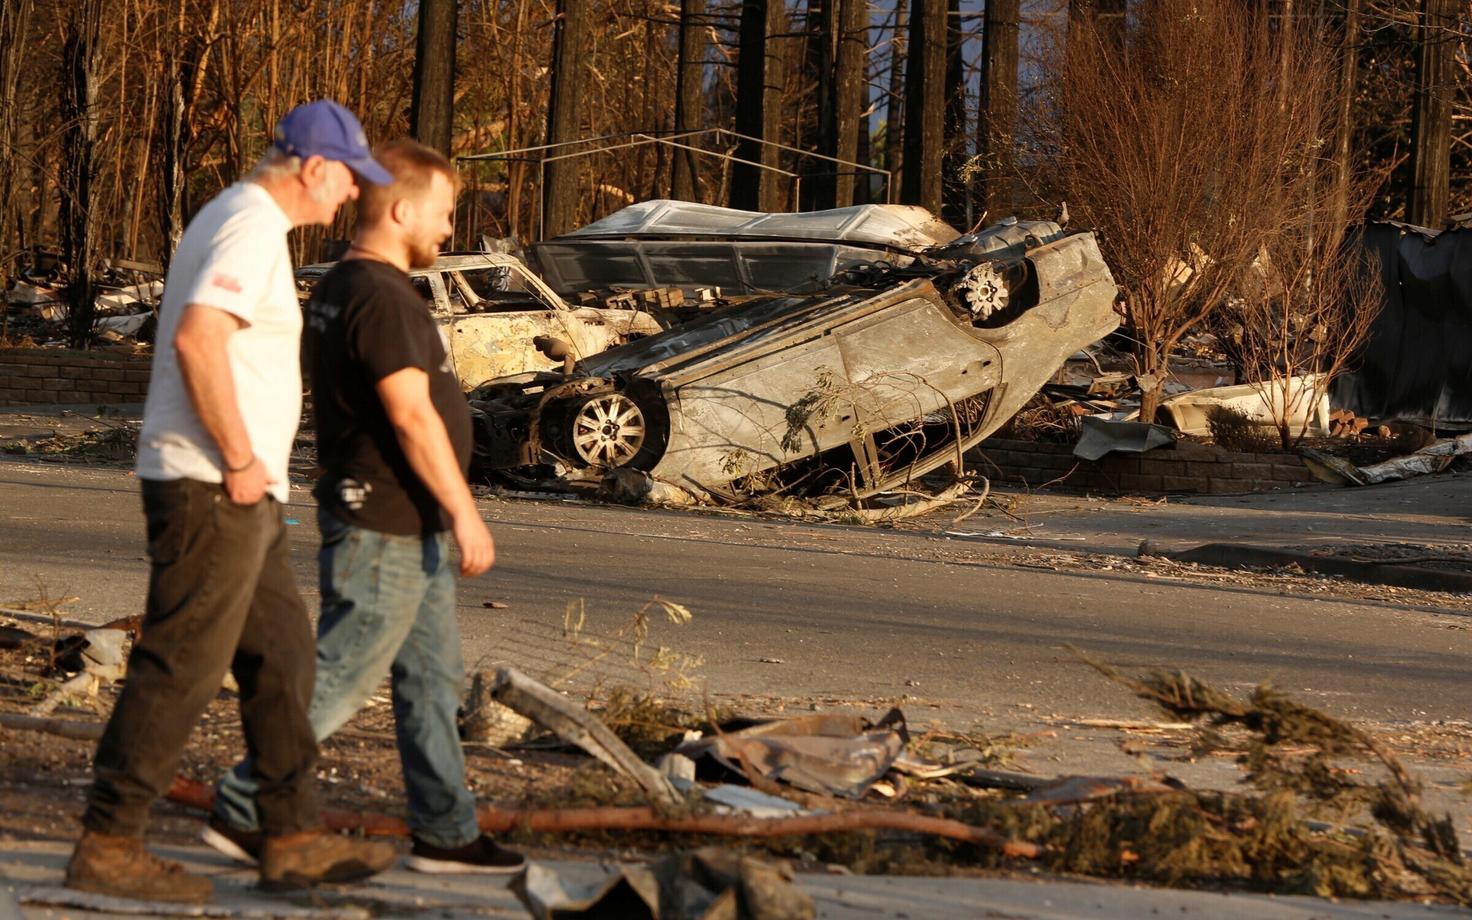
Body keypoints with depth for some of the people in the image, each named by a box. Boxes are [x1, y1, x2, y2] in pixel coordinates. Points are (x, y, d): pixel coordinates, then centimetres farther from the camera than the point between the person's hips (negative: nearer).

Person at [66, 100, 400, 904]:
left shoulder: (232, 218, 17)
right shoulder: (253, 231, -16)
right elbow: (196, 339, -29)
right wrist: (241, 461, -21)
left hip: (237, 492, 11)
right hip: (212, 487, -11)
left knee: (281, 654, 14)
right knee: (182, 667, -7)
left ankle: (293, 838, 18)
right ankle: (108, 846, -4)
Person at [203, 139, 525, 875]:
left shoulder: (339, 289, 13)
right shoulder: (381, 298, -20)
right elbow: (411, 415, -24)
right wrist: (464, 512, -22)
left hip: (406, 528, 11)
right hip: (385, 529, -11)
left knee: (433, 676, 12)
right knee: (338, 676, -4)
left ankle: (444, 832, 16)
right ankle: (242, 810, 1)